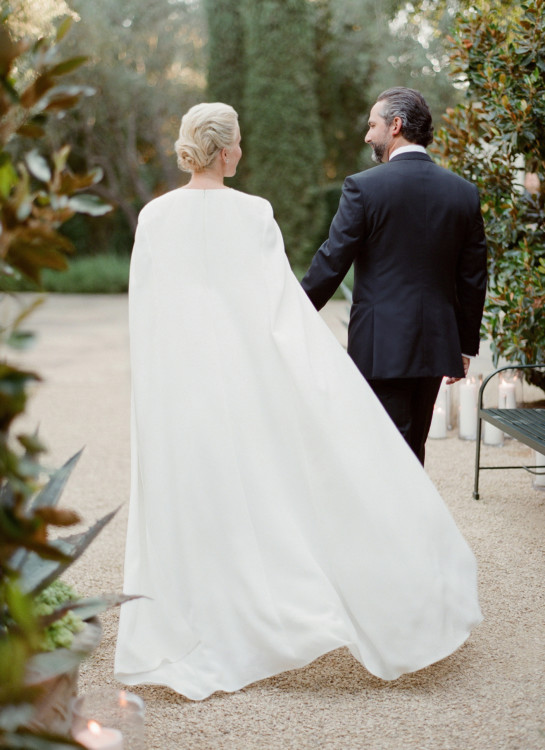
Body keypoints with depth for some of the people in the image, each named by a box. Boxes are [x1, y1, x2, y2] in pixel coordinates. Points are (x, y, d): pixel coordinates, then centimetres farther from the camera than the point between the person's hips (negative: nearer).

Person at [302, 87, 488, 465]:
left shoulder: (364, 186, -11)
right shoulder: (464, 192, 4)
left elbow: (331, 263, -9)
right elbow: (473, 279, 8)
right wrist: (466, 345, 17)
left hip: (381, 348, -5)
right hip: (437, 347, 5)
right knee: (413, 447, 18)